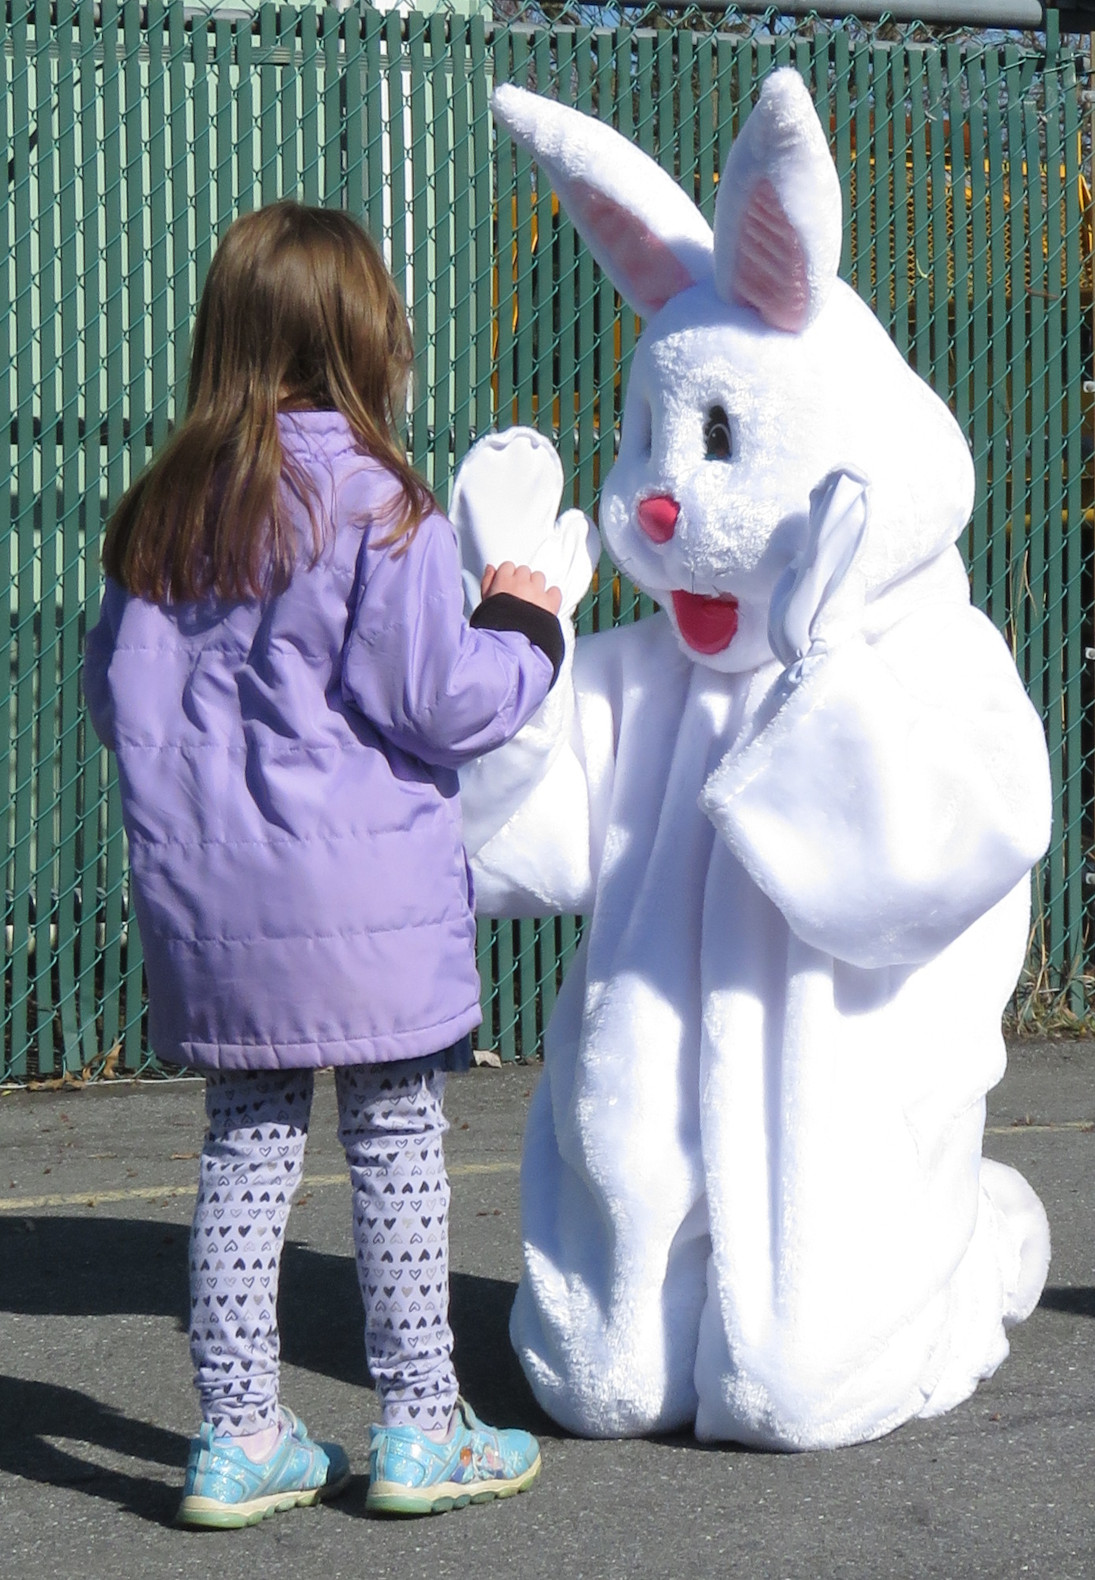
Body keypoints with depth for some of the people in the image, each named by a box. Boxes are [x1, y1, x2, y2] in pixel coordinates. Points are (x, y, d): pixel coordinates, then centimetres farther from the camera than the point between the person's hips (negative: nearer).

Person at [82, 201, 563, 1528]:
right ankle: (418, 1428, 14)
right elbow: (442, 706, -11)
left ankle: (239, 1433, 14)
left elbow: (117, 703, 10)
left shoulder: (165, 513, 5)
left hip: (205, 900, 5)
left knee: (245, 1145, 11)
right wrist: (524, 628, 6)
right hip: (359, 895, -5)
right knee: (397, 1147, 6)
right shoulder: (378, 506, -12)